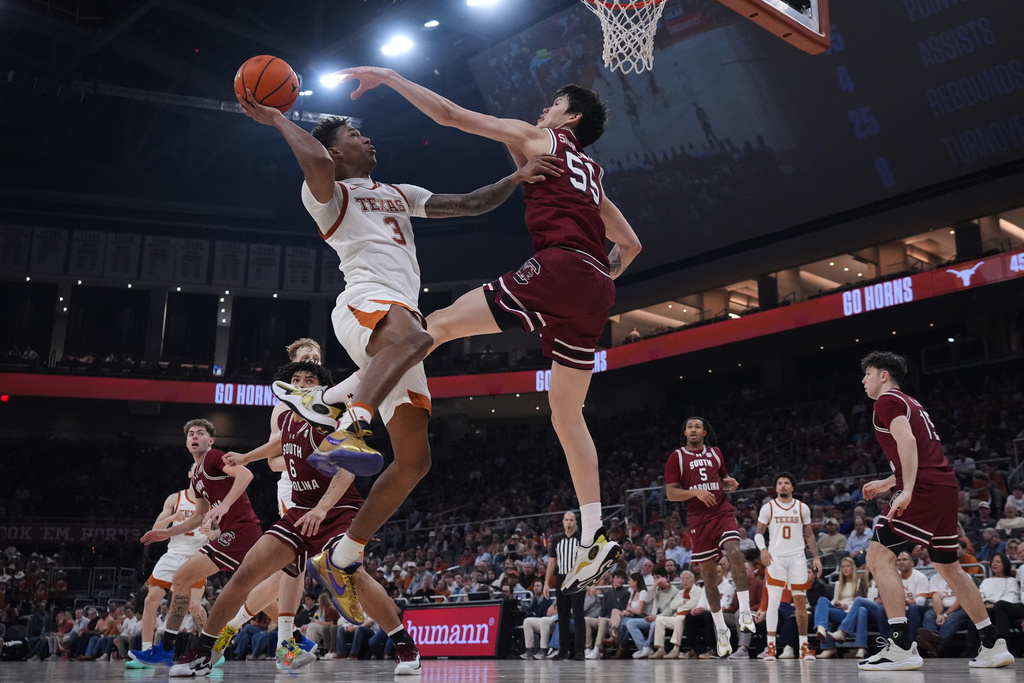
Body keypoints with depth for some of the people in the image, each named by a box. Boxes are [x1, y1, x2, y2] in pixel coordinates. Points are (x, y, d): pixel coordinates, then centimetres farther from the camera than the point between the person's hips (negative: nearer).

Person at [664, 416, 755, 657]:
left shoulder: (715, 453, 12)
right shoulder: (676, 457, 2)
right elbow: (670, 493, -4)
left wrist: (729, 483, 0)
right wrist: (696, 492, -19)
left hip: (723, 512, 1)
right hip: (699, 519, -1)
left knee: (735, 553, -26)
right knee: (708, 573, 4)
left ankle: (745, 611, -19)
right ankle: (720, 629, 16)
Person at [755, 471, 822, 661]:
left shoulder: (802, 508, 7)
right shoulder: (768, 508, 1)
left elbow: (809, 534, 13)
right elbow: (759, 533, 3)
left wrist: (816, 557, 4)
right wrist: (763, 549, -16)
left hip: (798, 558, 2)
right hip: (775, 557, -2)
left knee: (801, 602, 5)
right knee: (773, 602, -11)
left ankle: (804, 646, 16)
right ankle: (771, 647, -8)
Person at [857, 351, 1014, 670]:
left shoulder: (887, 401, -2)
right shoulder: (911, 404, 26)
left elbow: (907, 441, -20)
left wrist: (907, 490, -27)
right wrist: (886, 484, 35)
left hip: (924, 489, -10)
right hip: (946, 488, 10)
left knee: (879, 556, -11)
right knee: (948, 566, 20)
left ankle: (902, 646, -18)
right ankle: (993, 645, 24)